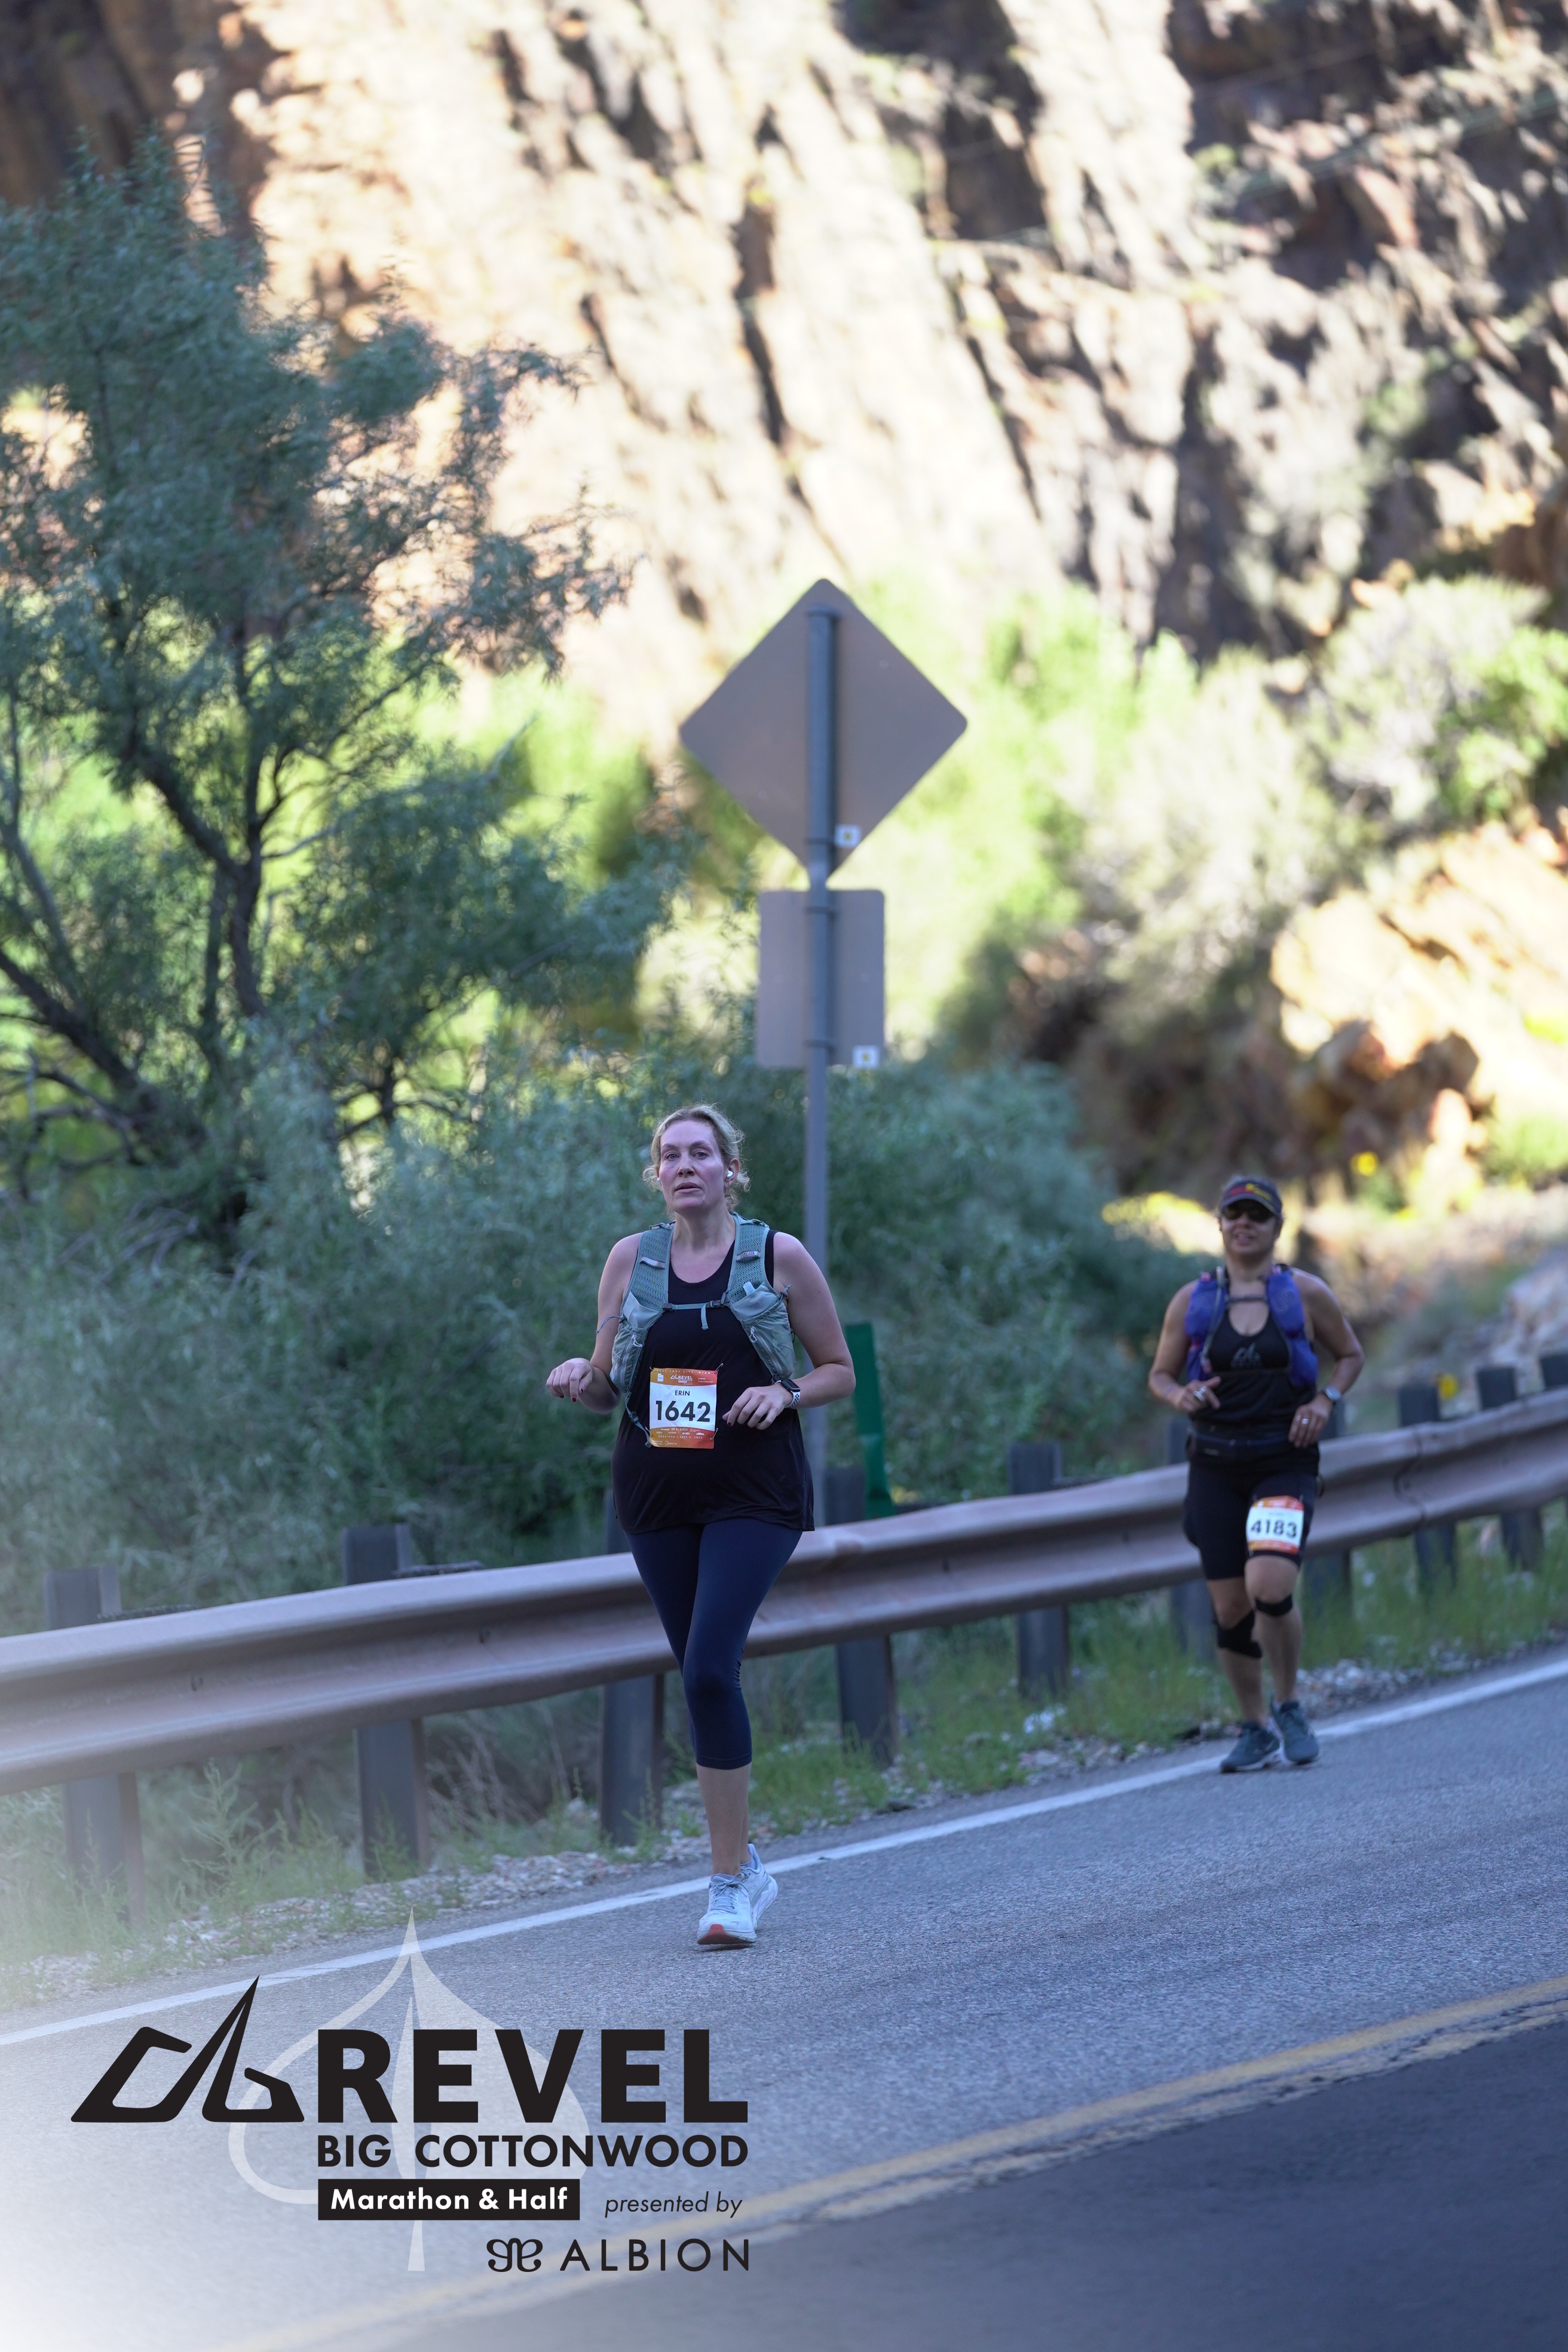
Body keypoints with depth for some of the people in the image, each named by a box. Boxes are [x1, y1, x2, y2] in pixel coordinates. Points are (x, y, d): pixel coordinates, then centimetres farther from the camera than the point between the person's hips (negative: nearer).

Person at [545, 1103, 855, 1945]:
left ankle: (730, 1879, -13)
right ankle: (744, 1865, 22)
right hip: (656, 1494, 4)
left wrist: (785, 1394, -13)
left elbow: (840, 1371, 7)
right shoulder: (631, 1260, 7)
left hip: (753, 1495, -4)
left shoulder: (780, 1257, 0)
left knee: (710, 1667, -18)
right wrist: (579, 1376, -9)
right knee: (700, 1676, 7)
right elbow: (606, 1391, 14)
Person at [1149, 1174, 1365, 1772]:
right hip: (1215, 1467, 2)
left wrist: (1326, 1401, -5)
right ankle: (1255, 1730, 20)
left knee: (1268, 1585, -22)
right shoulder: (1192, 1301, 4)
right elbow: (1160, 1374, 13)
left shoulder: (1306, 1295, 1)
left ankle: (1289, 1707, 1)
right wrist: (1181, 1396, -10)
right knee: (1230, 1606, 2)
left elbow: (1351, 1355, 13)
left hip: (1286, 1464, -2)